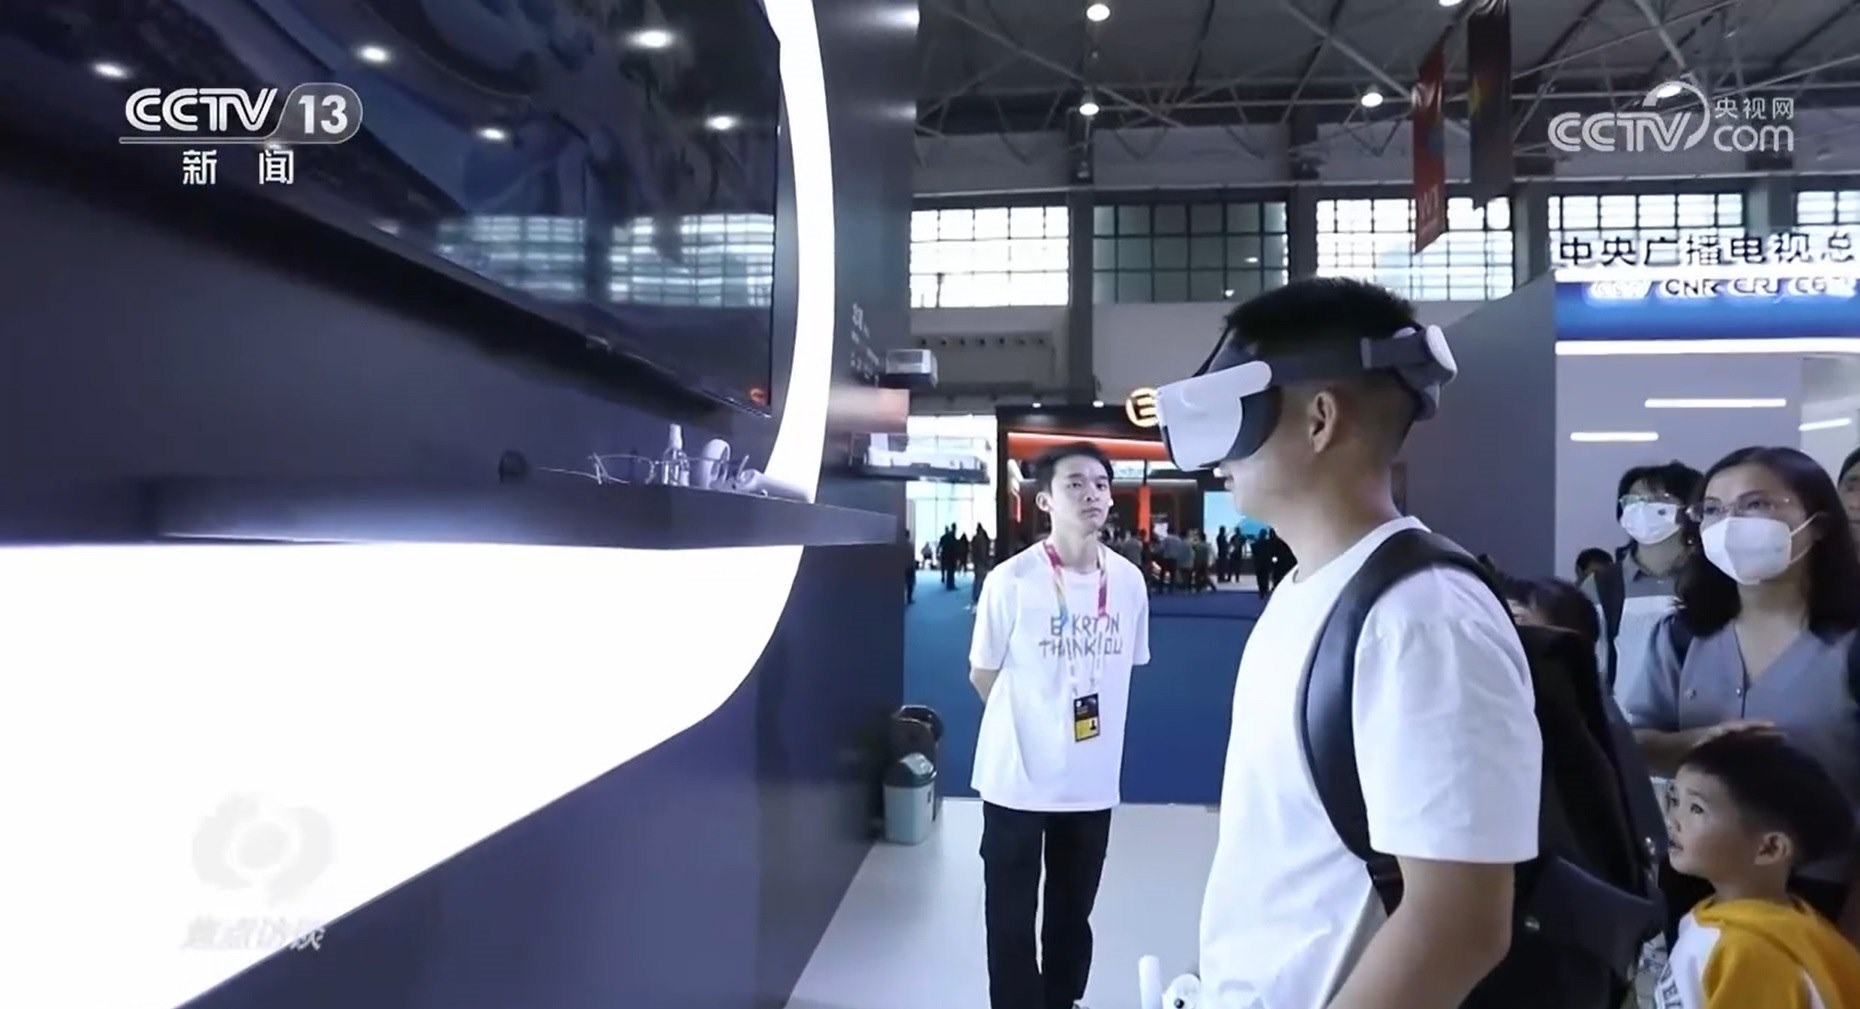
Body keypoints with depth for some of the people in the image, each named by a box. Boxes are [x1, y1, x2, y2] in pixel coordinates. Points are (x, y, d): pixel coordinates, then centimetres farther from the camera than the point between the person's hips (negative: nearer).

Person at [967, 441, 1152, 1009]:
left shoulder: (1129, 581, -3)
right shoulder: (1011, 580, -16)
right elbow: (983, 675, -3)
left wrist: (1087, 723, 11)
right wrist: (1031, 728, 6)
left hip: (1092, 781, 4)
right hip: (1018, 779, -4)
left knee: (1073, 913, 21)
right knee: (1011, 919, 8)